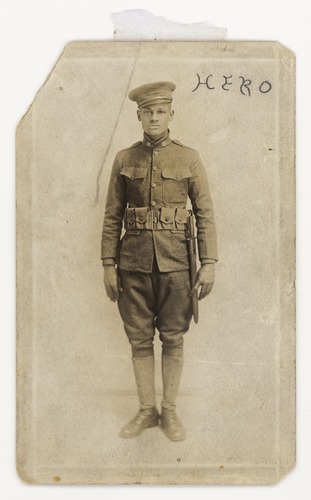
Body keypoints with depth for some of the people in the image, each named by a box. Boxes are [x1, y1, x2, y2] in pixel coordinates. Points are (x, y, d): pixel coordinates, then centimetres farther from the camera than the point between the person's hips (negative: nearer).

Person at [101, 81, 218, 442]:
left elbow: (205, 215, 1)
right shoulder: (124, 160, 6)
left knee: (173, 339, 6)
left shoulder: (189, 159, 2)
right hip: (134, 262, 1)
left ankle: (169, 411, 20)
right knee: (139, 339, 8)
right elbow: (112, 216, 6)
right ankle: (146, 411, 22)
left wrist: (208, 263, -5)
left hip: (174, 261, -1)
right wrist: (108, 265, 2)